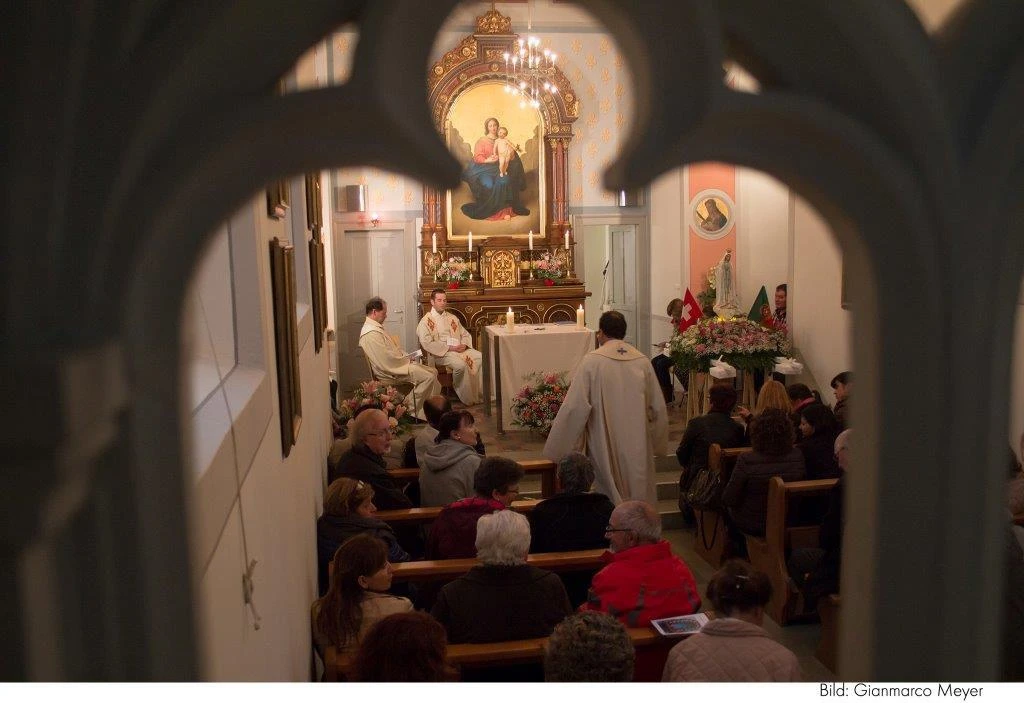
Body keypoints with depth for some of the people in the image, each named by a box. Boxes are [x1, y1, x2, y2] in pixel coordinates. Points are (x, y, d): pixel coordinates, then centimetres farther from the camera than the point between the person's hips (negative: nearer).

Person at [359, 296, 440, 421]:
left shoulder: (376, 328, 14)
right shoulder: (371, 333, -21)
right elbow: (387, 359, -25)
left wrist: (405, 357, 5)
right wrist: (406, 360, -11)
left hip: (398, 364, 11)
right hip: (390, 371, -11)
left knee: (433, 372, 7)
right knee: (429, 377, -19)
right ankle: (412, 410, -9)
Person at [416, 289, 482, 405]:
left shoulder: (452, 318, 21)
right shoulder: (426, 321, 1)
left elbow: (465, 334, 22)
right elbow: (427, 343, -11)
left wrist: (464, 345, -2)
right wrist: (449, 348, -16)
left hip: (460, 349, 6)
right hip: (441, 353, -6)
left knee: (482, 358, -19)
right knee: (460, 365, -35)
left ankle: (481, 393, -13)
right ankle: (467, 399, -18)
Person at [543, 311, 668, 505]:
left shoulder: (591, 361, -10)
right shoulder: (642, 361, 0)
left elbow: (574, 407, -13)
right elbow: (658, 407, 6)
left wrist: (556, 448, -5)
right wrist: (658, 445, 21)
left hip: (606, 448, -3)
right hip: (638, 447, 3)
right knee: (640, 493, 15)